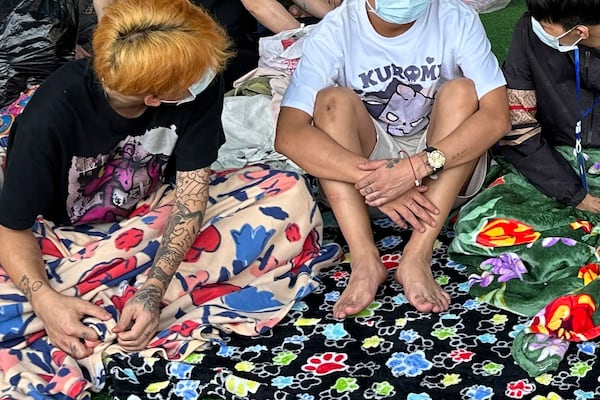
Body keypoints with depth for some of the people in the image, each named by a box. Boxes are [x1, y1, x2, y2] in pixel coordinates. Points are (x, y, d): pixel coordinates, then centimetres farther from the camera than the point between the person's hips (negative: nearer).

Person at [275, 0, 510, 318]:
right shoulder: (335, 32, -17)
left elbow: (497, 116, -25)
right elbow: (288, 135, -28)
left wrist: (417, 166, -39)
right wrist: (375, 181, -39)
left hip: (446, 171, 0)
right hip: (371, 162, 0)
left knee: (462, 91, -24)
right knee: (333, 100, -23)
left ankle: (417, 257, -33)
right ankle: (365, 260, -34)